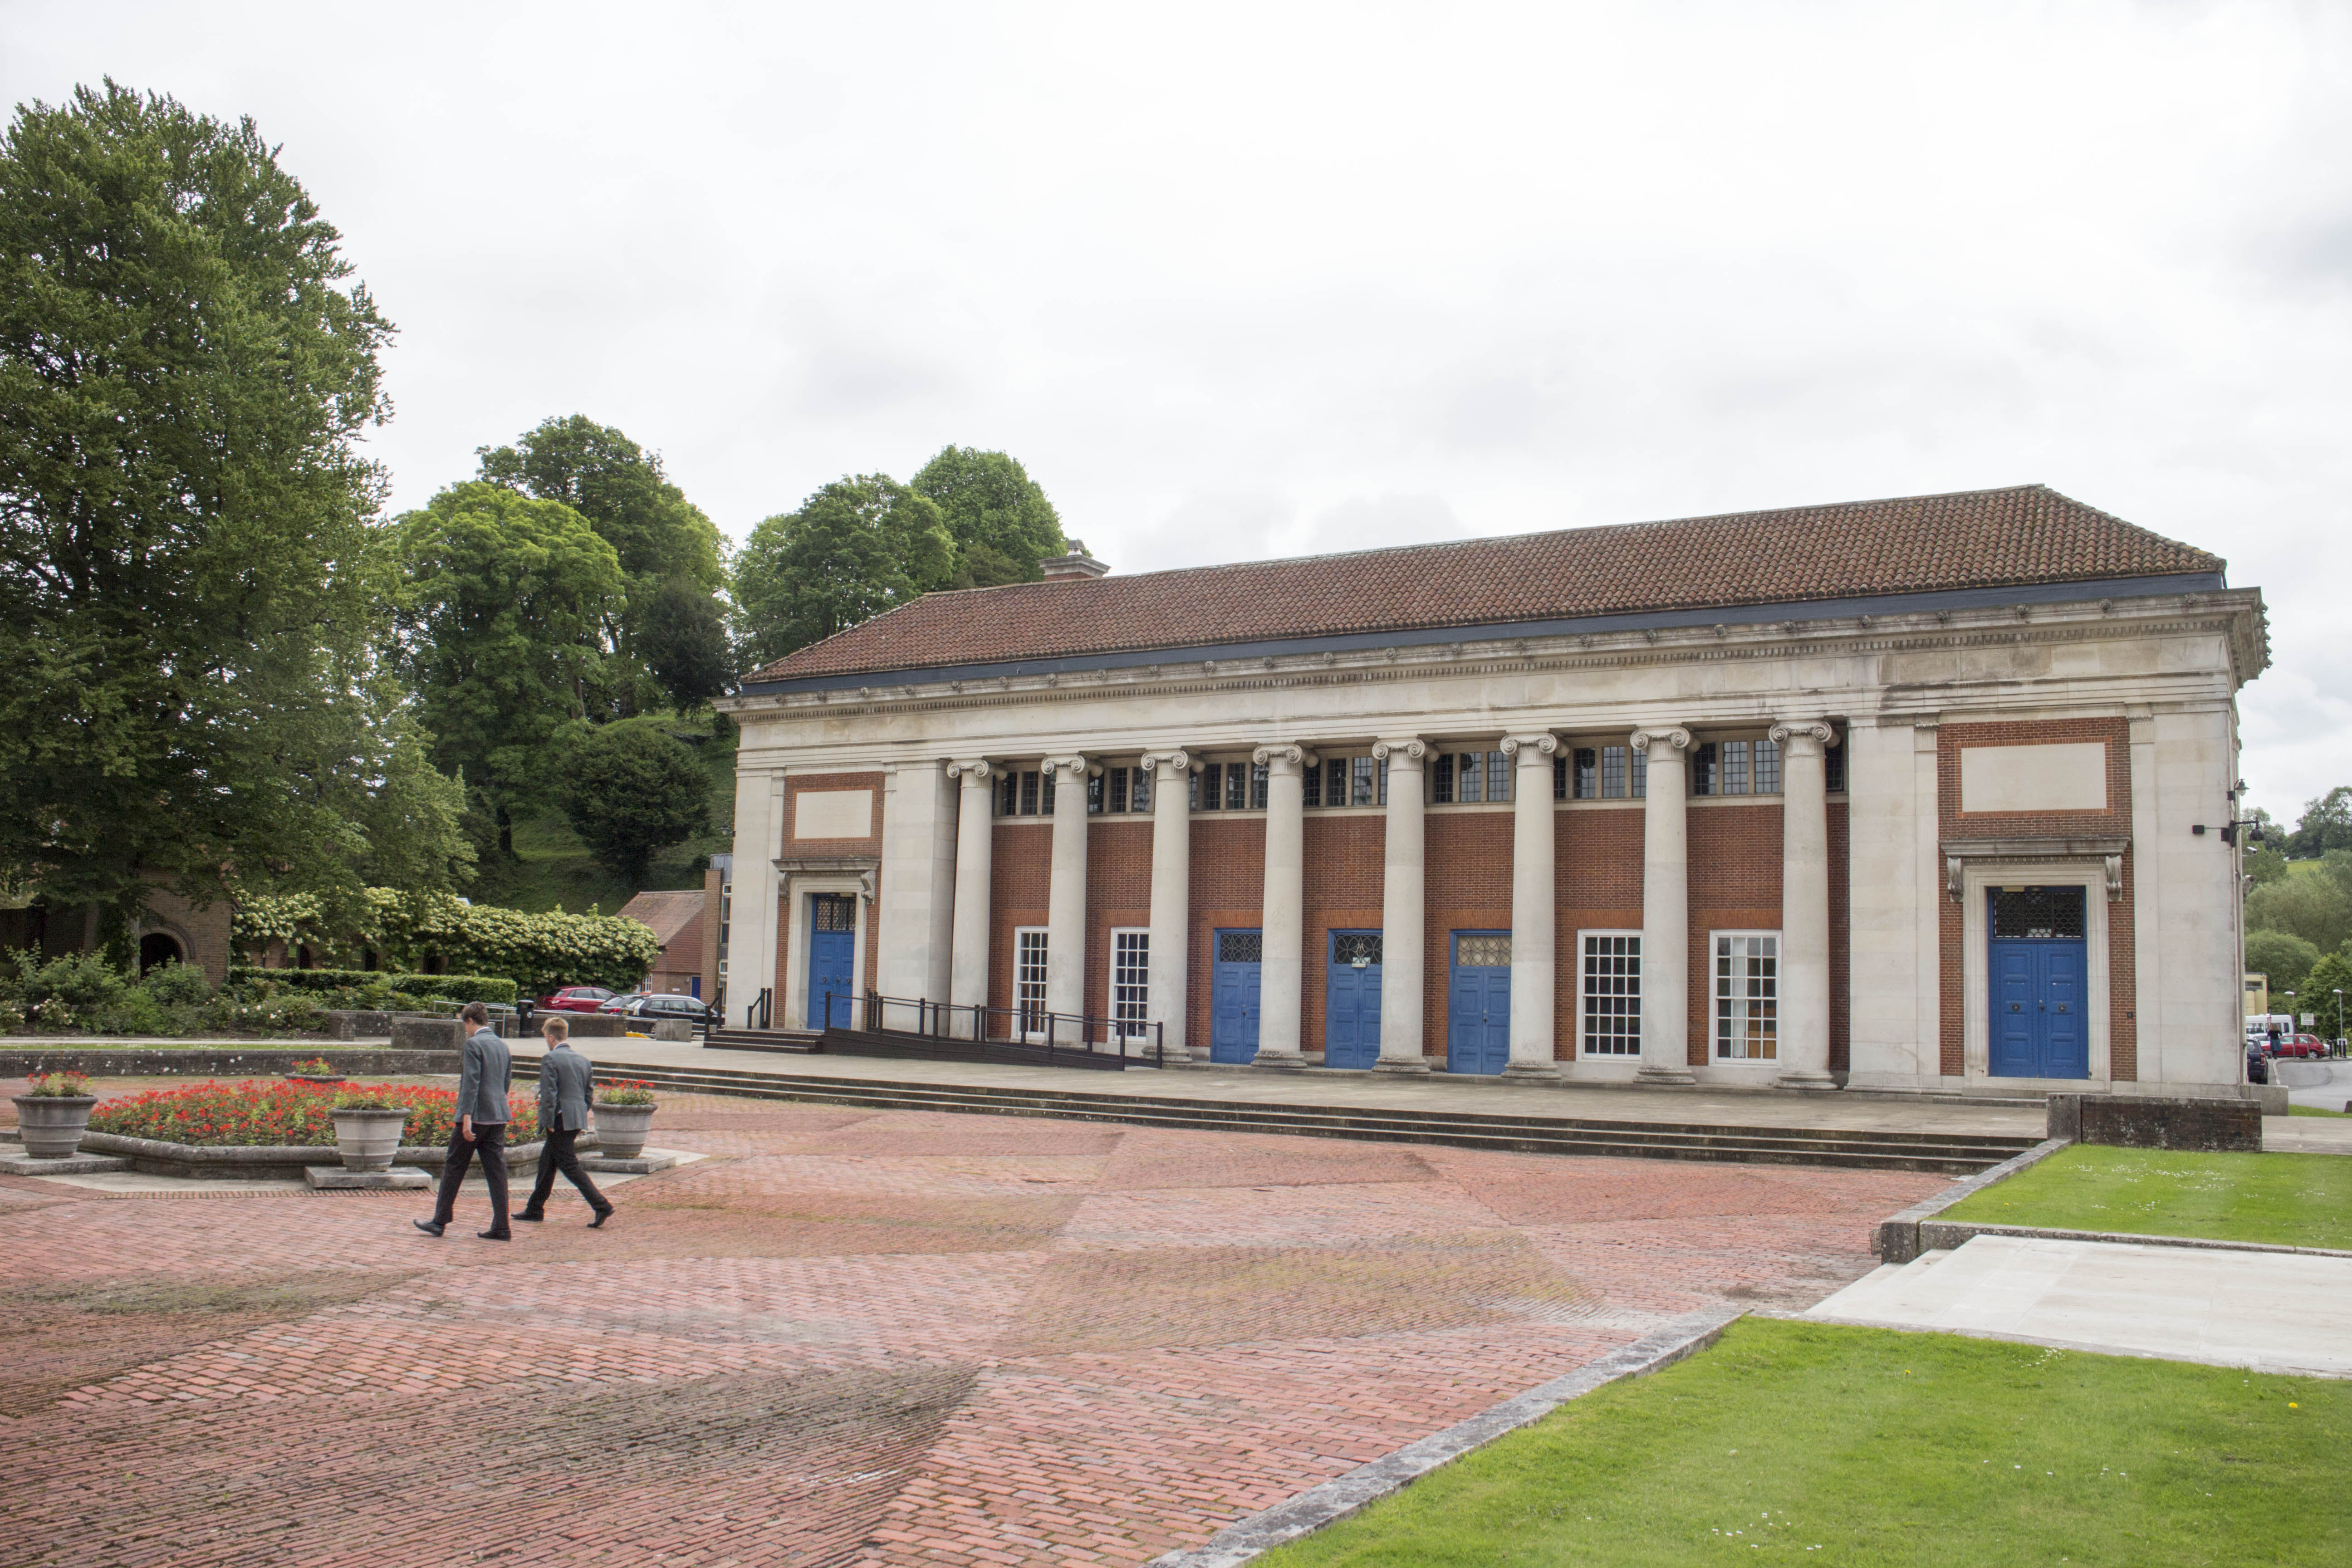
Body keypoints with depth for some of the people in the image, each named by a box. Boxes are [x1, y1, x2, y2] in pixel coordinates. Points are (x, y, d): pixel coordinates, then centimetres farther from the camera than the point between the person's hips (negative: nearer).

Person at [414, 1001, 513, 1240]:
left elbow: (471, 1082, -18)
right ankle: (501, 1228, 2)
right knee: (496, 1171, 5)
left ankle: (440, 1221, 13)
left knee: (454, 1168, 6)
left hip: (476, 1116, -7)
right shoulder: (503, 1045, 13)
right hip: (498, 1117, 7)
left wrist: (467, 1118, -20)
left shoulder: (473, 1044, -10)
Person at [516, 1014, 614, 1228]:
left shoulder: (550, 1059, -12)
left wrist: (549, 1123, -13)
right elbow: (588, 1094, 14)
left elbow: (548, 1094, -18)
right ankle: (534, 1210, 26)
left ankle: (602, 1206, -12)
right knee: (547, 1162, 18)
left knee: (570, 1166, -4)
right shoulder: (583, 1060, 11)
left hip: (560, 1122, -8)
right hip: (577, 1120, 8)